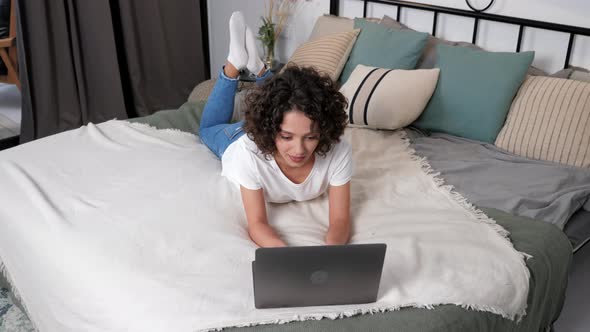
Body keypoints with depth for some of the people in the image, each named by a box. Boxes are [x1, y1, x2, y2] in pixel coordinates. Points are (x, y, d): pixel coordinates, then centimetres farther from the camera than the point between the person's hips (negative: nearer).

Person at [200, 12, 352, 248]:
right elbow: (257, 224, -42)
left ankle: (257, 66, 41)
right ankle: (236, 62, 34)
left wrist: (330, 249, -62)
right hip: (239, 140, -1)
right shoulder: (250, 152, -49)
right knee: (209, 128, 34)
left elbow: (340, 220, -38)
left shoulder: (337, 152, -45)